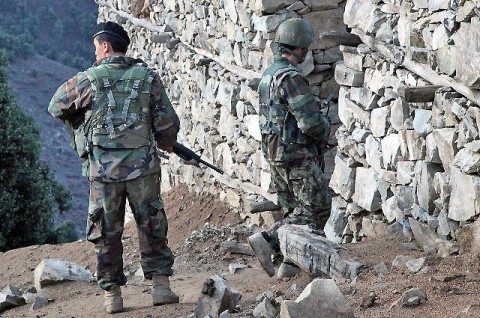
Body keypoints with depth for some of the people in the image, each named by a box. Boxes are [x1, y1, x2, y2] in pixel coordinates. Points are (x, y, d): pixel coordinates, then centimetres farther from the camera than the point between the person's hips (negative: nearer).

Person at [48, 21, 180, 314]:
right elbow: (168, 123, 1)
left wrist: (79, 122, 26)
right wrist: (166, 144, 22)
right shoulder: (148, 77, -1)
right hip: (143, 167, 1)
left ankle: (112, 294, 13)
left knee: (107, 233, 10)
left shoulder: (88, 80, -4)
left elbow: (56, 107, 10)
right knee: (153, 227, 13)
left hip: (103, 169, -1)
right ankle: (160, 285, 11)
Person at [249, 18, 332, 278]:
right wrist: (325, 130, -1)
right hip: (296, 155, -9)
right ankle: (267, 240, -13)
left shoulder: (269, 74, 12)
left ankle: (289, 262, 10)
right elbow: (310, 120, -25)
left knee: (294, 210, 13)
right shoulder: (291, 77, -19)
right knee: (318, 207, -5)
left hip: (274, 153, 10)